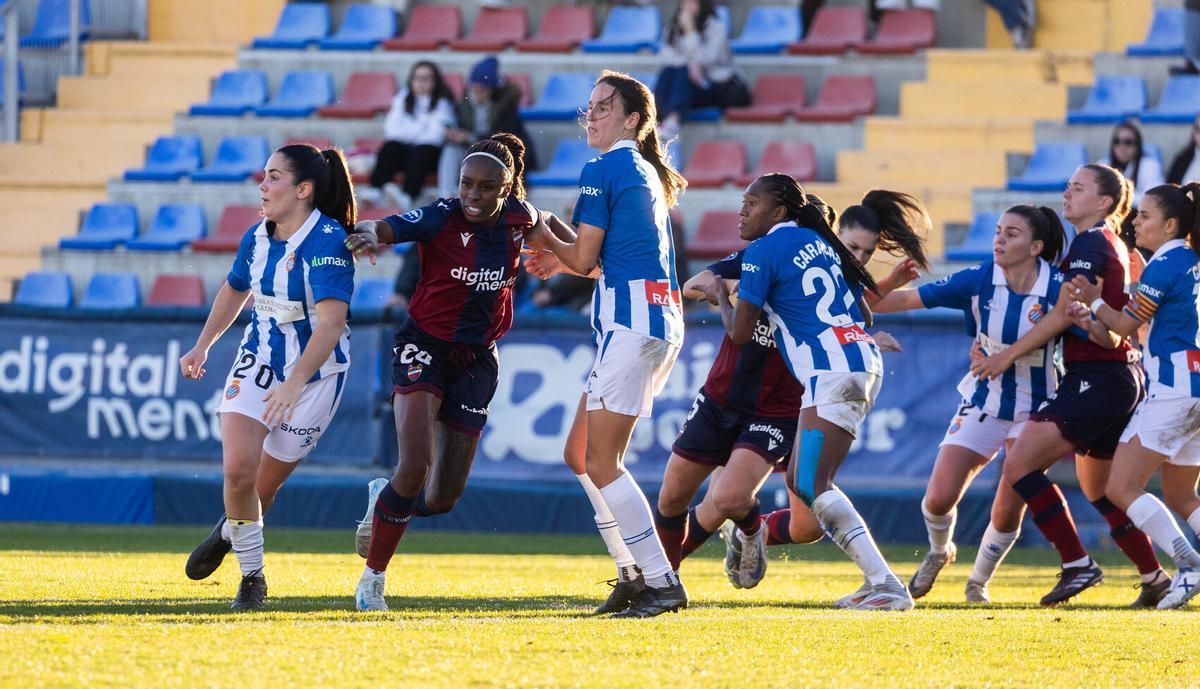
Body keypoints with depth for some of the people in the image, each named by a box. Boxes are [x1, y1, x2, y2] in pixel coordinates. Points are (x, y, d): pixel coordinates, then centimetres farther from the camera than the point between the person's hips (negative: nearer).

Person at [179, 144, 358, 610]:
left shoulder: (328, 243, -22)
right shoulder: (257, 238, 0)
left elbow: (331, 322, -31)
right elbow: (234, 290, 21)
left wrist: (294, 384, -40)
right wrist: (202, 346, 20)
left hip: (314, 374, -4)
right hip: (257, 362, 4)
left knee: (265, 484, 4)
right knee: (237, 467, -15)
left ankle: (231, 530, 39)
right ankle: (251, 575, 5)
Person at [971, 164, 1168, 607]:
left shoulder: (1090, 243, -11)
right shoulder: (1114, 245, 19)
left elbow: (1064, 314, -16)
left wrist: (1008, 354, -12)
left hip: (1097, 381, -10)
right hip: (1121, 377, 10)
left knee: (1019, 464, -14)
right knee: (1099, 491, 20)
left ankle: (1077, 565, -15)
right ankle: (1154, 578, 23)